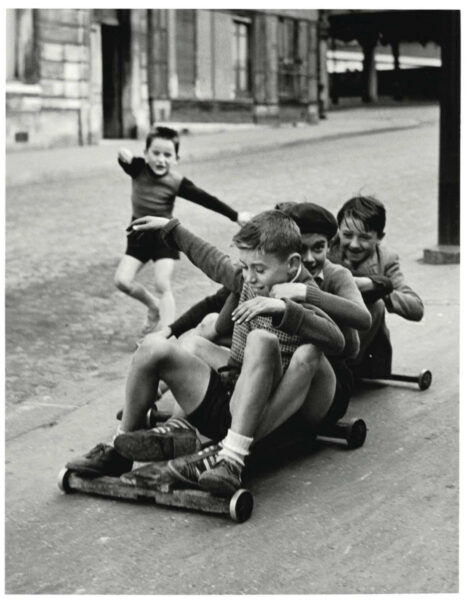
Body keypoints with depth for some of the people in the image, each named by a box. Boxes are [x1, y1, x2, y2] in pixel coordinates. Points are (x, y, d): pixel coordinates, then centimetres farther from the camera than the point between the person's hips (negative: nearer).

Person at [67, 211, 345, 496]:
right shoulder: (247, 282, 8)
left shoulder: (302, 303, -9)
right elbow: (212, 259, 28)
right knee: (154, 347, -10)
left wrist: (283, 309, -41)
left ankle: (231, 459, -40)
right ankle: (119, 451, 3)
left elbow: (337, 341, -30)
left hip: (260, 416, -6)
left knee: (261, 340, -32)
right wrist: (171, 228, 39)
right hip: (221, 402, 6)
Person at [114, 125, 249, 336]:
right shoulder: (138, 169, -11)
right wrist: (124, 155, -54)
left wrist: (235, 215, -13)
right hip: (139, 233, 3)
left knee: (163, 285, -13)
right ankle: (154, 306, 22)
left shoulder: (176, 183, -16)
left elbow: (206, 199, -12)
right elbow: (125, 161, -28)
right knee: (122, 280, -5)